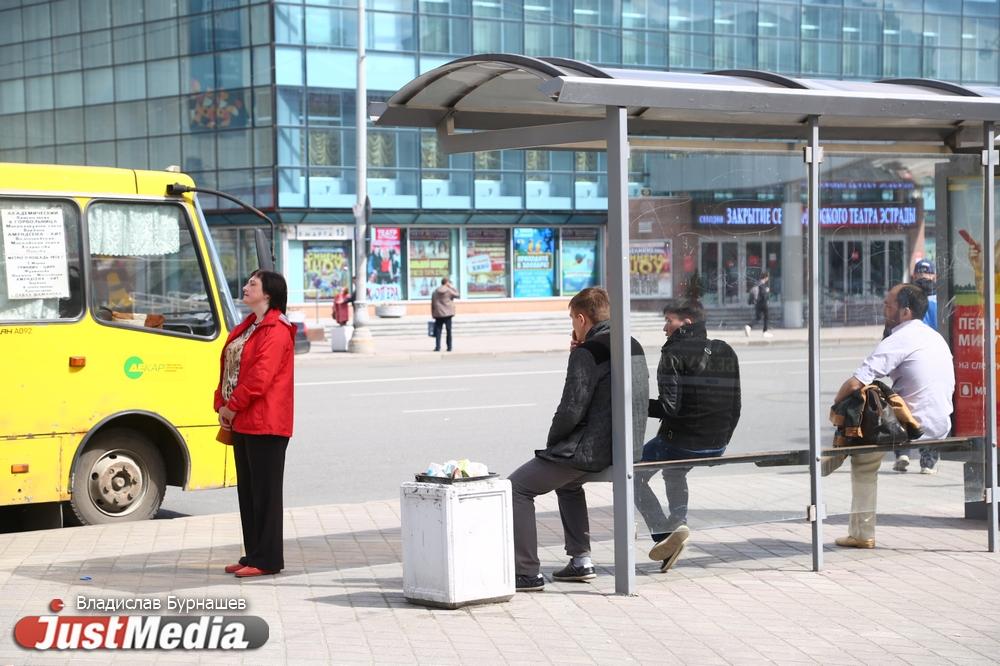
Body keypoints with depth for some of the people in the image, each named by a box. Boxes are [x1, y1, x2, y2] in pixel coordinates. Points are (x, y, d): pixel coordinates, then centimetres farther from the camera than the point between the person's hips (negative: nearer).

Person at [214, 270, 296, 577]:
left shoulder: (276, 331, -13)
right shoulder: (245, 328, 18)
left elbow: (260, 377, -20)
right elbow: (228, 368, 17)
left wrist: (233, 406, -14)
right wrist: (222, 405, 4)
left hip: (264, 423, -10)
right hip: (242, 422, 10)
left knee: (265, 491, -4)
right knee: (247, 491, 13)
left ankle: (267, 559, 1)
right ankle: (253, 555, 21)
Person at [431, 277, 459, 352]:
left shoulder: (435, 292, 5)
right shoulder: (449, 290, -7)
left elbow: (432, 304, 7)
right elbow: (456, 294, 9)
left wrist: (433, 315, 13)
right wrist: (451, 287, 9)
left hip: (438, 314, 2)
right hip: (447, 314, -2)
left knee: (438, 331, 4)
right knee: (449, 330, 5)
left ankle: (437, 346, -4)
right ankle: (449, 347, 5)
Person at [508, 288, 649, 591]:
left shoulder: (587, 352, -16)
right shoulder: (634, 348, 11)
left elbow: (571, 409, -19)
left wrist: (552, 442, -2)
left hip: (591, 451, -9)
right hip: (628, 449, 9)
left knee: (517, 487, 2)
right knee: (567, 483, 35)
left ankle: (528, 573, 0)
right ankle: (581, 559, 31)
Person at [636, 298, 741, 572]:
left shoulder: (674, 354, -13)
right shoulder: (726, 353, 7)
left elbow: (669, 407, -19)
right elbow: (736, 404, 9)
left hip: (679, 441, -7)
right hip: (717, 444, 7)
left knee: (634, 476, 13)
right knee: (674, 474, 36)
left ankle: (664, 531, -5)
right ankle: (677, 524, 26)